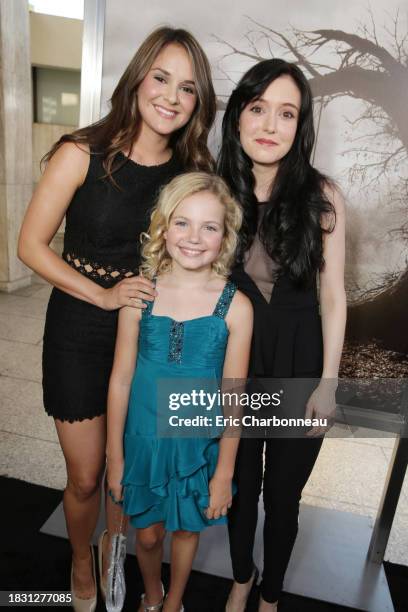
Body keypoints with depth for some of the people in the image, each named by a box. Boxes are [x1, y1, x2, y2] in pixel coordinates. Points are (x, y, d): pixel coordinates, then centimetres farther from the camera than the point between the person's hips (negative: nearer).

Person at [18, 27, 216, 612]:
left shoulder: (192, 170, -3)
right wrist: (104, 296, -17)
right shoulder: (83, 153, -13)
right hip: (80, 330, -2)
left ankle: (112, 555, 51)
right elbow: (32, 245, -9)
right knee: (86, 477, 10)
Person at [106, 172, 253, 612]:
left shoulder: (236, 306, -17)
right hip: (144, 439, 1)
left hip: (200, 444, 0)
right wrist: (115, 456, 0)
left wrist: (224, 473, -3)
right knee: (147, 533, 21)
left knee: (186, 529, 23)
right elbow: (121, 380, -6)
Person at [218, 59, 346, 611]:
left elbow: (333, 296, -7)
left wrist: (328, 384, -7)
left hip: (299, 365, -1)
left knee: (283, 494, 18)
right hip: (233, 363, 2)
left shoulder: (321, 196, -12)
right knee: (239, 485, 22)